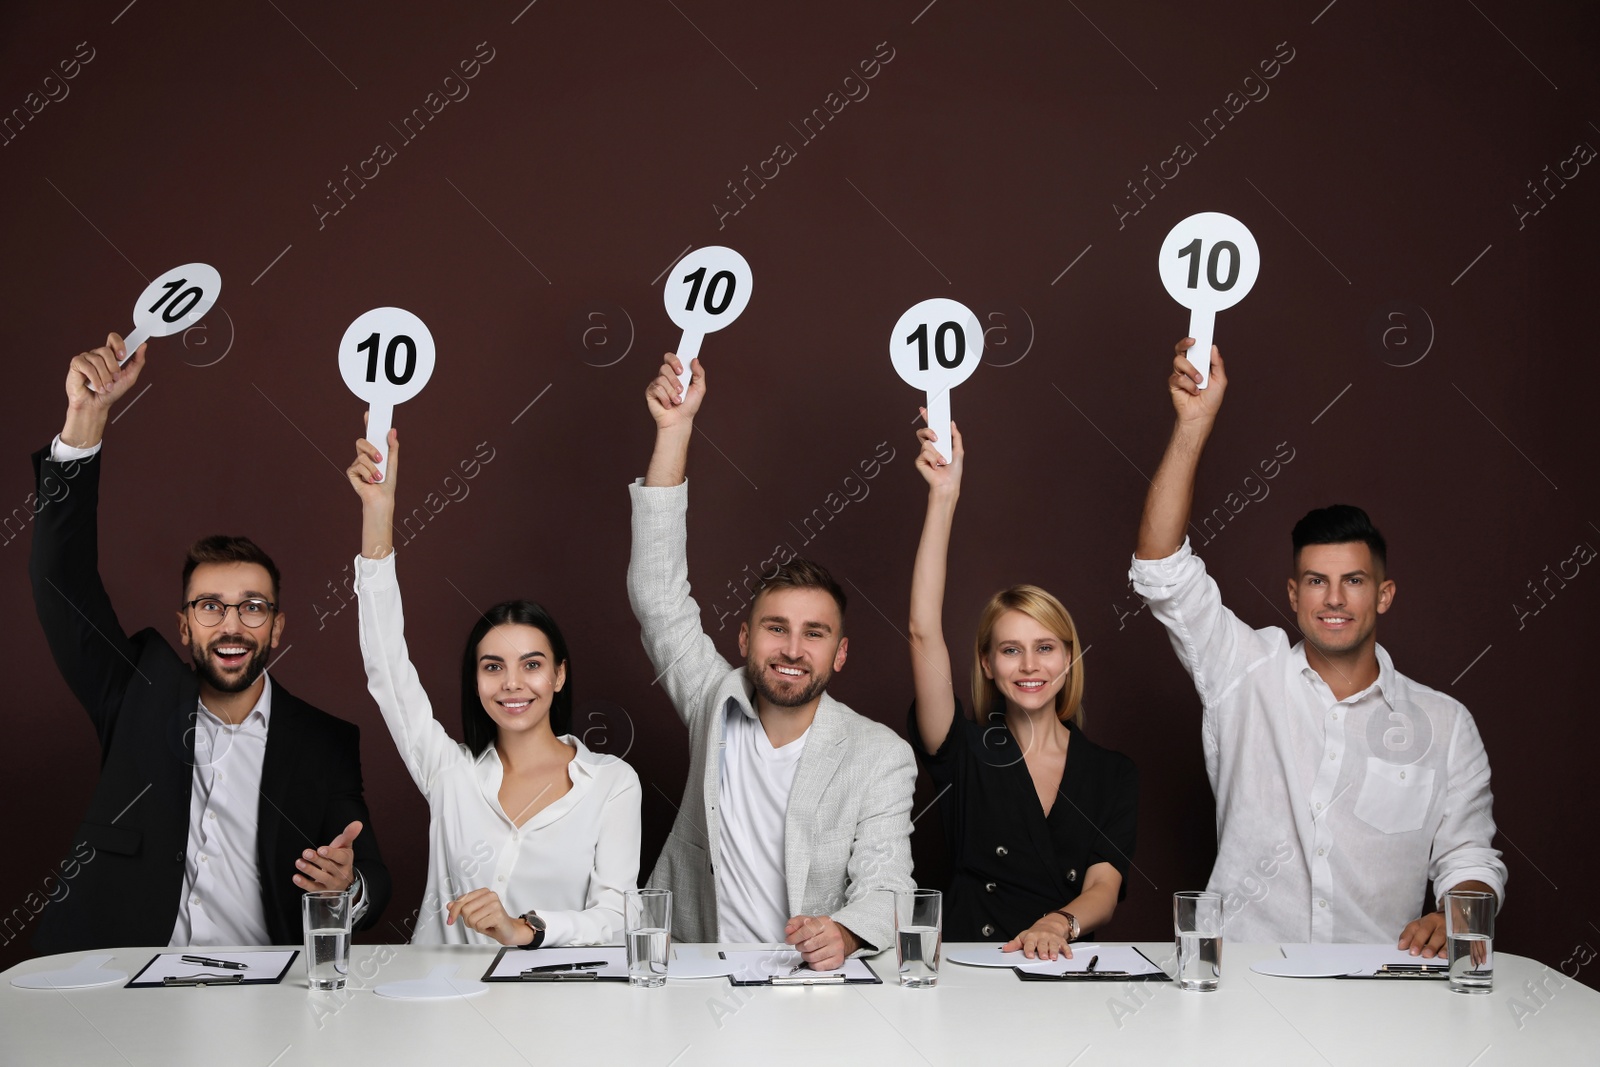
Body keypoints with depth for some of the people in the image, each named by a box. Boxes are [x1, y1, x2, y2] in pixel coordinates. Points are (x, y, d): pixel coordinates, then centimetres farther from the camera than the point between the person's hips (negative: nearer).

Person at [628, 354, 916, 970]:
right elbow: (657, 594, 2)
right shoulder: (716, 703, 5)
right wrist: (675, 429, -2)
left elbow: (884, 886, -6)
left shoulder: (880, 757, -1)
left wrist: (845, 933, -32)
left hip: (813, 986, -1)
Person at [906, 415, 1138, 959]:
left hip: (1067, 975, 0)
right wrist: (943, 496, -8)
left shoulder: (1112, 773, 13)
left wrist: (1059, 923, -22)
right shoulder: (966, 754, 7)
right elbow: (924, 633, -5)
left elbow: (1104, 889, 3)